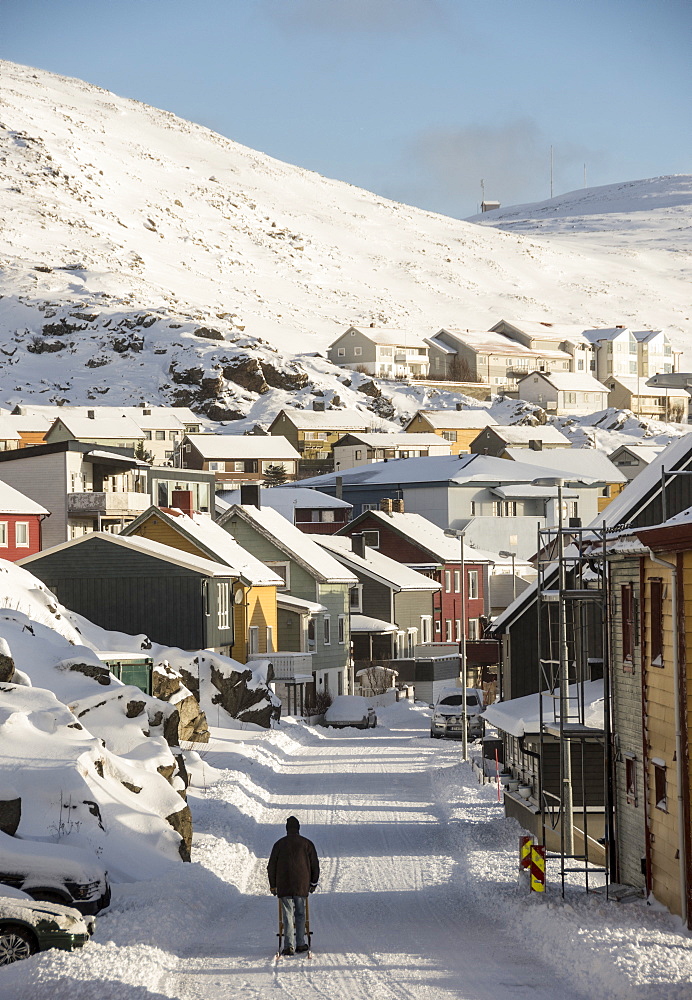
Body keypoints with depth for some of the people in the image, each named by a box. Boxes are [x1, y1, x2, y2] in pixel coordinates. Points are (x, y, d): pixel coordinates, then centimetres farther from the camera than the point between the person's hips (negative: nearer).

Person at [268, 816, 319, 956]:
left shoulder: (279, 844, 4)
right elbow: (315, 865, 7)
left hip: (284, 886, 0)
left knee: (288, 915, -2)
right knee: (300, 914, 13)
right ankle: (300, 944, 15)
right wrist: (313, 883, 19)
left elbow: (271, 867, 7)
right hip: (302, 886, 1)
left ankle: (289, 945, -13)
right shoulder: (307, 843, 4)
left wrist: (273, 885, 16)